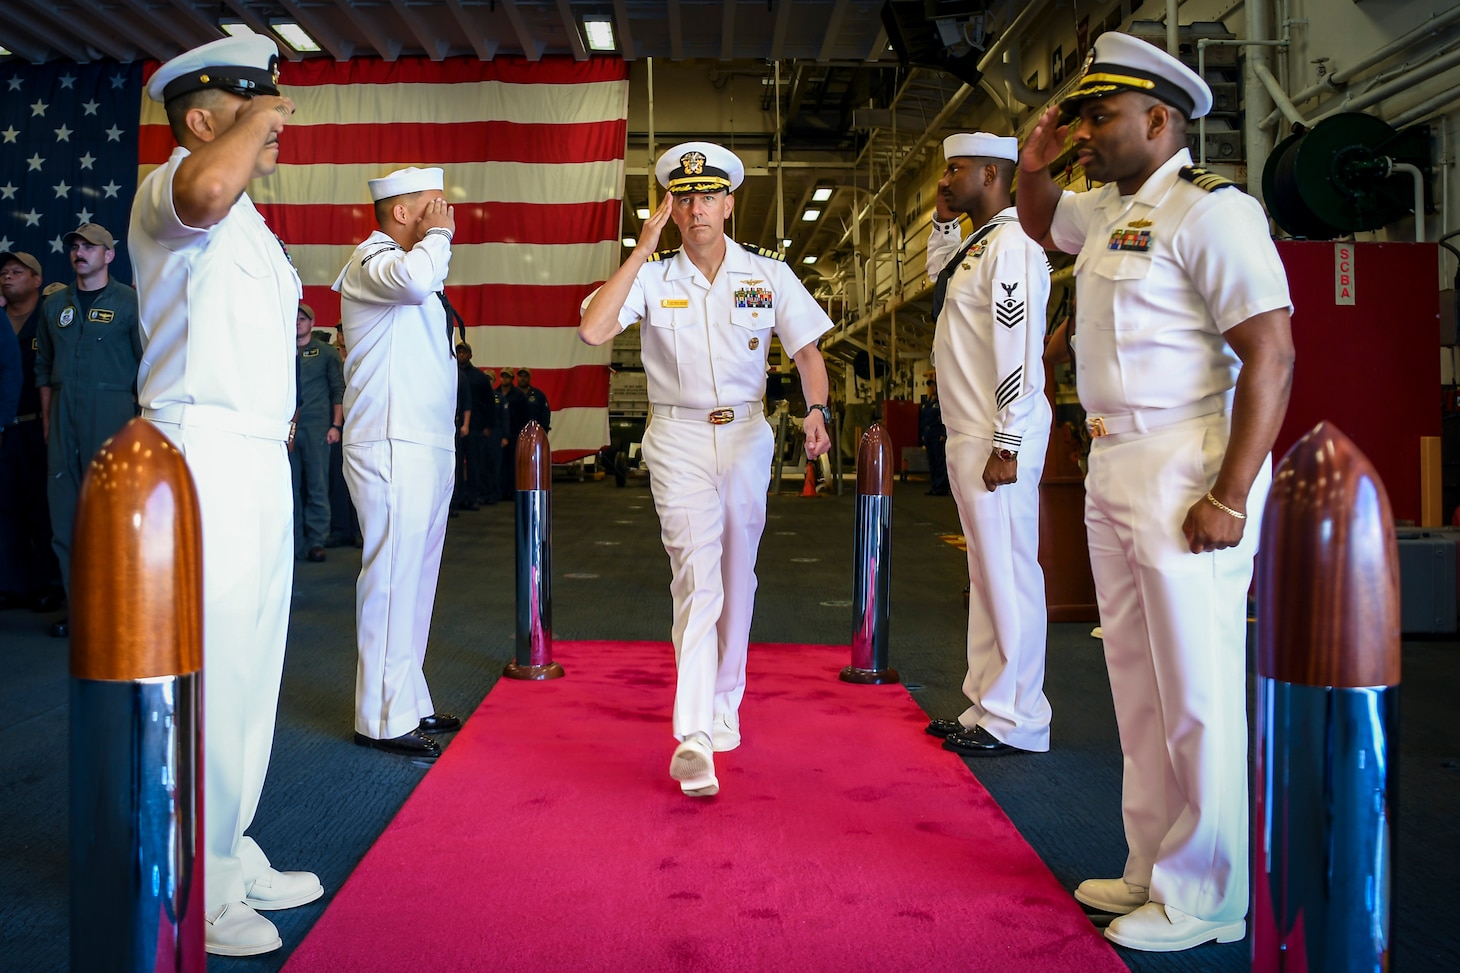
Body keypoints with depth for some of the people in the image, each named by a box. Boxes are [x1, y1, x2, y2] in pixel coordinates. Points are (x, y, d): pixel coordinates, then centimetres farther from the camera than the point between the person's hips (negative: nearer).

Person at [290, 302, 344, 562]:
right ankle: (295, 543, 7)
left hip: (316, 426, -3)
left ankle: (315, 541, 0)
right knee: (292, 486, 3)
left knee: (317, 486, -4)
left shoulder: (325, 352, 8)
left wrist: (336, 425, -6)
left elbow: (338, 390, 4)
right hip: (287, 427, 3)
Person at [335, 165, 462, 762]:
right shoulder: (369, 262, -8)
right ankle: (383, 718, -5)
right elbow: (413, 279, -30)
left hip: (428, 445, 11)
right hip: (392, 448, -11)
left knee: (415, 576, 13)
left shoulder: (406, 262, 24)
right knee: (392, 576, -10)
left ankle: (409, 702, 21)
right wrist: (438, 235, -16)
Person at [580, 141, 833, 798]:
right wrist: (642, 250, -16)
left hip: (747, 436, 3)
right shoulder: (652, 276, -2)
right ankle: (693, 737, -18)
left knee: (736, 578, 11)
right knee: (697, 576, -15)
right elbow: (592, 330, -17)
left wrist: (816, 410, -17)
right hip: (679, 440, -2)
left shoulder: (768, 273, 2)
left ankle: (723, 707, 28)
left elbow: (807, 349, 3)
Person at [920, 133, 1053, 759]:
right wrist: (942, 220, 25)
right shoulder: (975, 243, 17)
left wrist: (1006, 444, -22)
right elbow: (940, 272, 41)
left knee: (1010, 573, -4)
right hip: (968, 436, 10)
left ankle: (1017, 722, 4)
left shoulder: (1011, 243, -12)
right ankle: (987, 706, 22)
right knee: (986, 572, 13)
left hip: (997, 441, -10)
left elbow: (1019, 349, -19)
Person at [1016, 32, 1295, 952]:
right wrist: (1034, 165, 16)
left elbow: (1272, 354, -19)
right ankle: (1154, 871, 28)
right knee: (1139, 688, 15)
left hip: (1187, 476, -9)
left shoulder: (1209, 210, -12)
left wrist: (1231, 497, -24)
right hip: (1113, 470, 9)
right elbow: (1039, 222, 38)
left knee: (1198, 695, -2)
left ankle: (1205, 901, 12)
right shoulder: (1108, 209, 15)